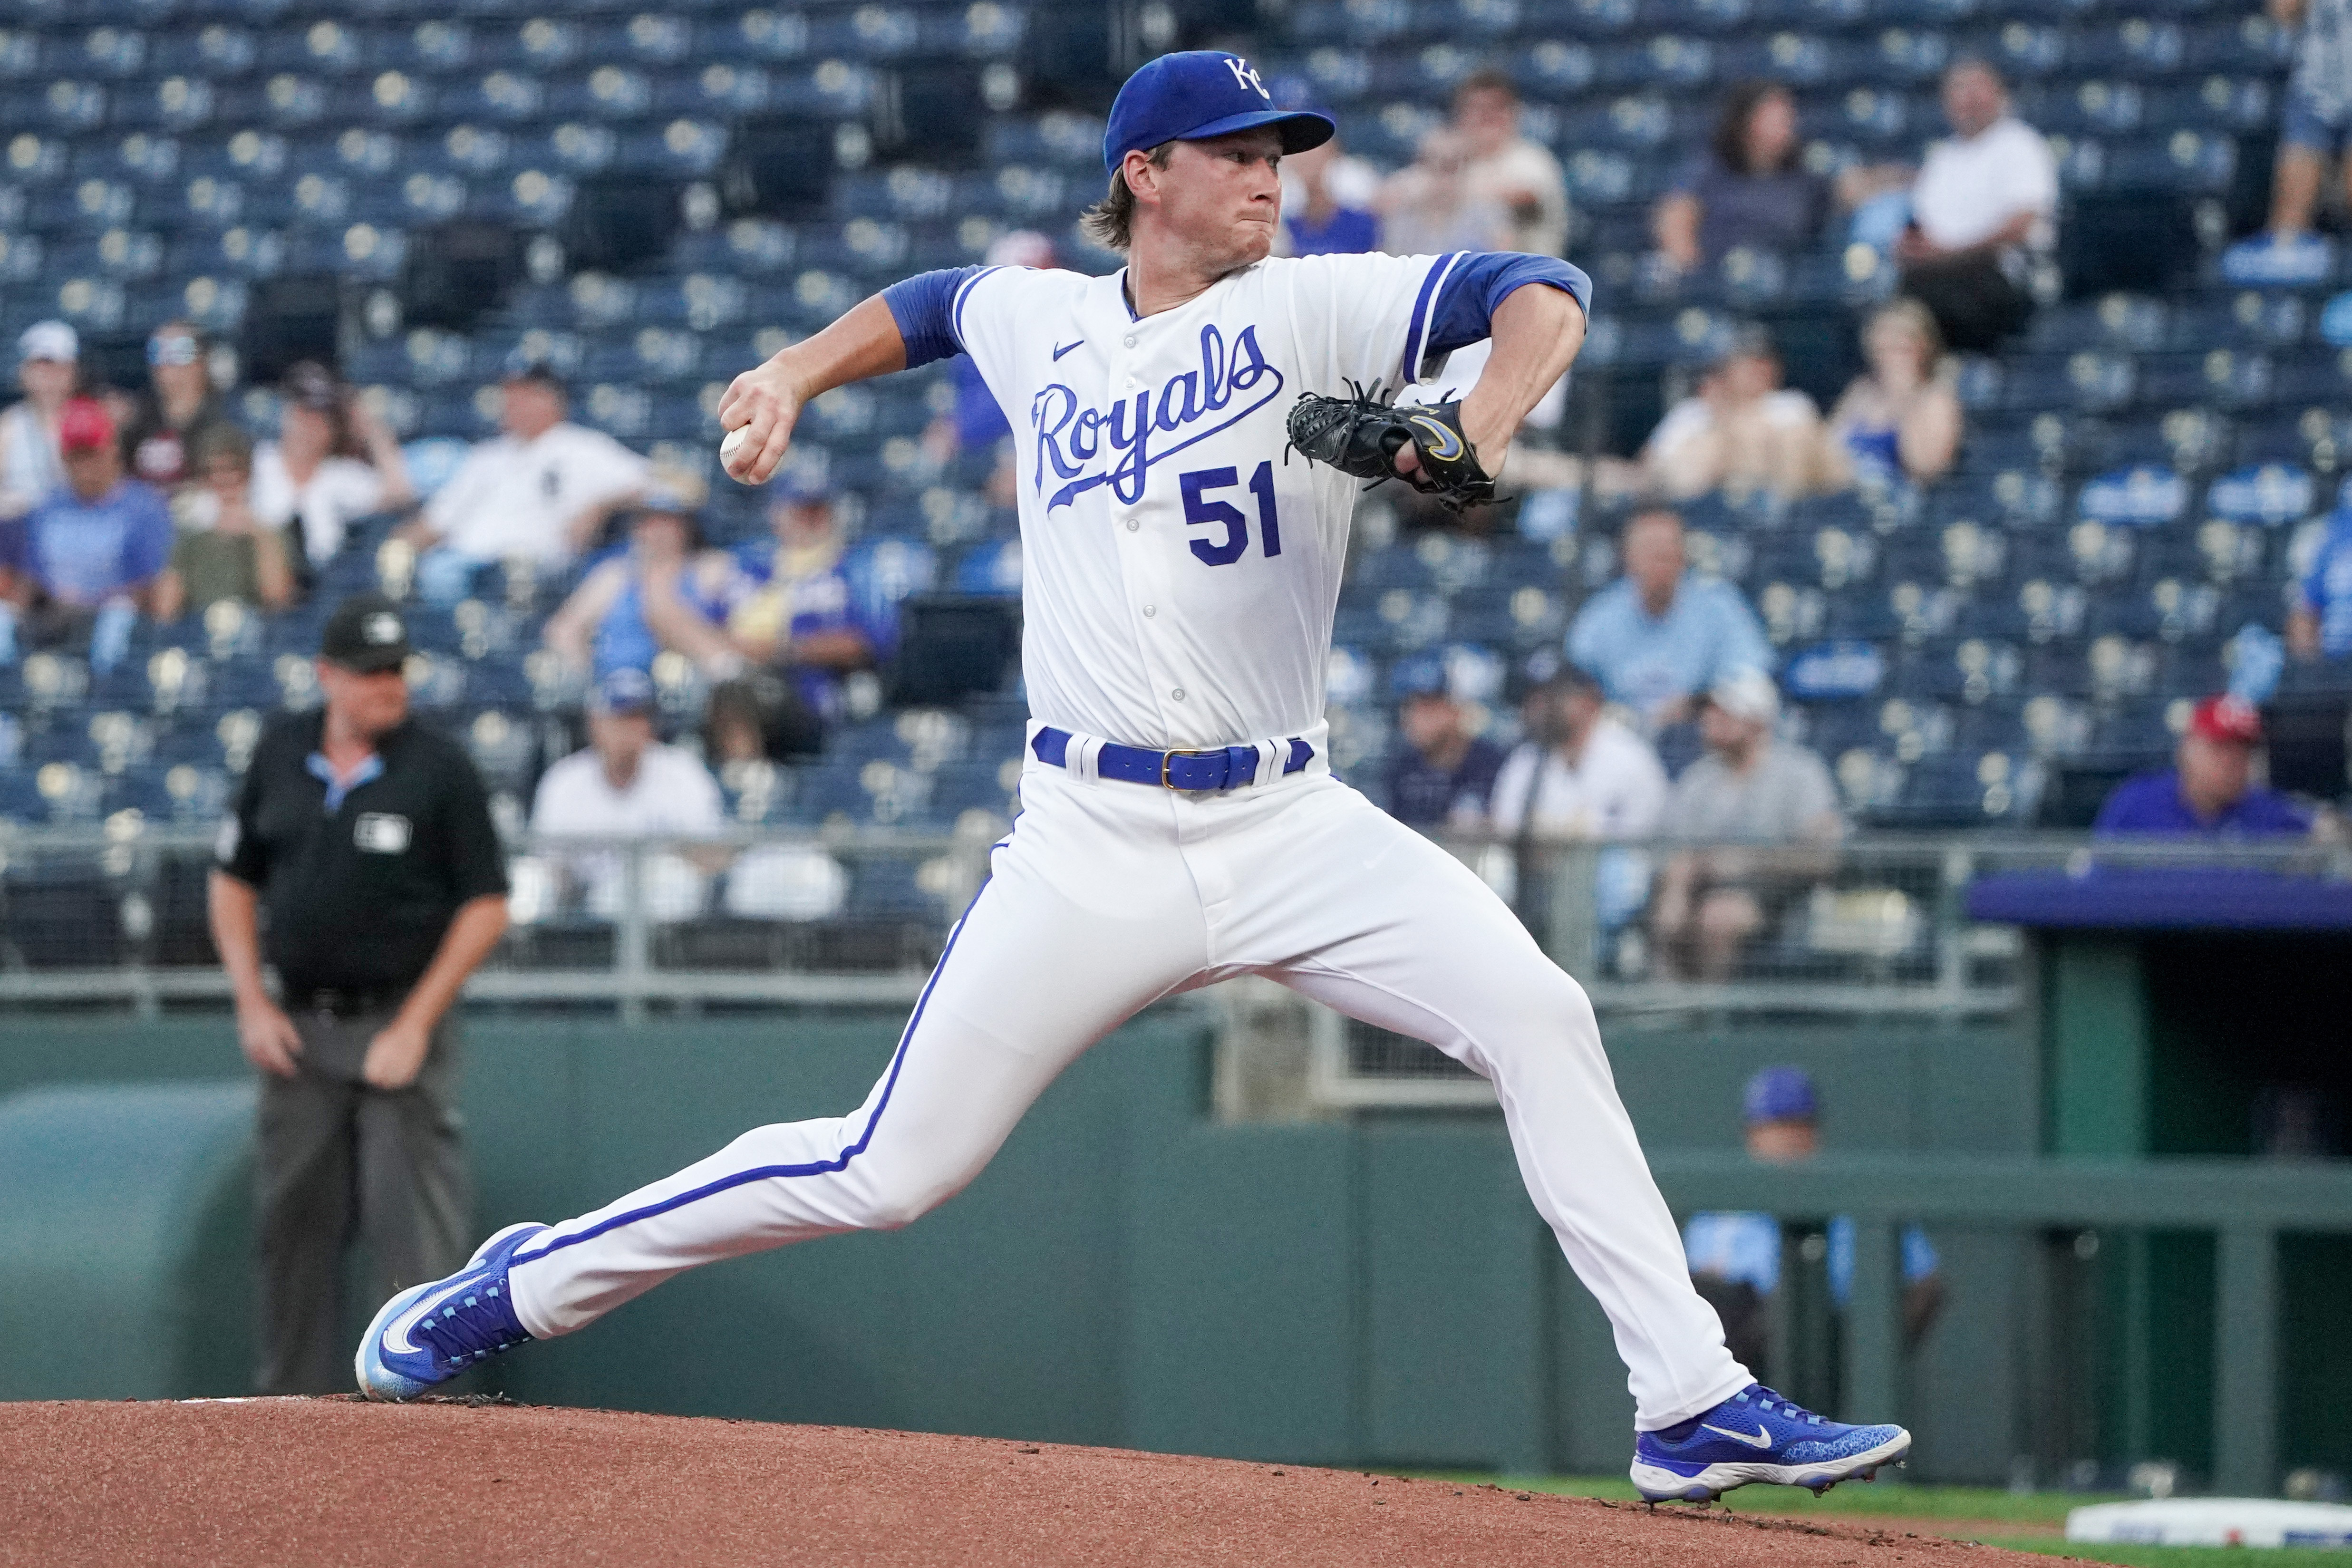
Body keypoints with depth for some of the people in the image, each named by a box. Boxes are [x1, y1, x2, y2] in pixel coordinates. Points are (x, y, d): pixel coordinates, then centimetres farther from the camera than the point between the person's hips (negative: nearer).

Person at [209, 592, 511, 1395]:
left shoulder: (439, 768, -7)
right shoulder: (280, 753, 4)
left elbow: (486, 907, -6)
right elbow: (234, 880, 13)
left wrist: (415, 1026, -11)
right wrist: (251, 1004, 2)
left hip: (402, 1025, -4)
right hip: (299, 1027, 4)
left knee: (417, 1237, -9)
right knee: (293, 1229, 9)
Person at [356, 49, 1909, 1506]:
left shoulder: (1311, 310, 2)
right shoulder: (1038, 324, 9)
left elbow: (1541, 293, -10)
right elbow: (930, 304, 33)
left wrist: (1481, 431, -27)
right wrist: (796, 374, 18)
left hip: (1289, 827, 0)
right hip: (1093, 842, 0)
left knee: (1538, 1015, -20)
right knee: (891, 1170, -3)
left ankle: (1695, 1407, -15)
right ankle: (526, 1285, 16)